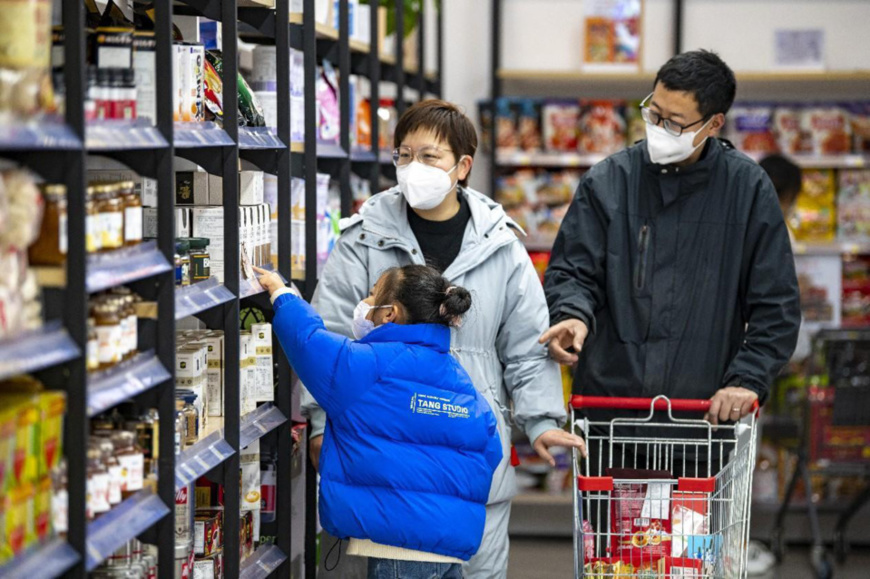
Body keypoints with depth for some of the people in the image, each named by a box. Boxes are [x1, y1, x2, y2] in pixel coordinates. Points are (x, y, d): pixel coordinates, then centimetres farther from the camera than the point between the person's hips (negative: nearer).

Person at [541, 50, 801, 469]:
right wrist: (573, 315, -16)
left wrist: (747, 379, -7)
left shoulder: (748, 188, 3)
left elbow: (777, 306, 5)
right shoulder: (608, 181, 6)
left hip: (703, 414, -1)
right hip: (608, 406, 1)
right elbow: (571, 270, 7)